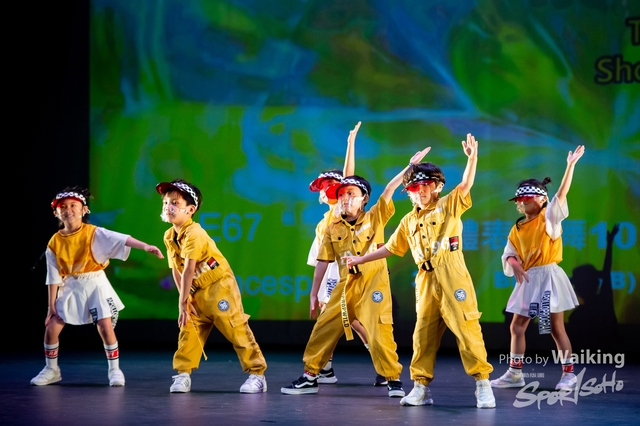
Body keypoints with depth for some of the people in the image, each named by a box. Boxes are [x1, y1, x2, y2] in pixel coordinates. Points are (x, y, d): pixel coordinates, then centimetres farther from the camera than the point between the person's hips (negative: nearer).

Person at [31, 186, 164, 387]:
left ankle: (114, 369, 2)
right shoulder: (54, 243, -6)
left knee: (105, 326, -14)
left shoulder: (94, 233, -14)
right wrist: (52, 305, -1)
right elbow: (54, 276, 0)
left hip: (95, 284, -3)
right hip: (70, 287, 3)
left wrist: (145, 246, -45)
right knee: (51, 327, 1)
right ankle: (51, 370, 21)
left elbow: (121, 239, -29)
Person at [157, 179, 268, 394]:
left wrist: (182, 301, -22)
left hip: (220, 287, -7)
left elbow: (189, 270, -26)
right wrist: (185, 299, -3)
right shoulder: (169, 236, 1)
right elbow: (176, 270, 4)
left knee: (236, 330, -7)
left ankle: (257, 374, -3)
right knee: (189, 331, 0)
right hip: (197, 291, 7)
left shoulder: (194, 234, -25)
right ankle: (183, 374, 5)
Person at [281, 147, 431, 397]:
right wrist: (314, 294, 7)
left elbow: (389, 190, -10)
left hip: (373, 282, -3)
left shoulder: (375, 218, 0)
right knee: (324, 328, 3)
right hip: (345, 285, 3)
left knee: (379, 332, -10)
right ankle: (310, 377, 14)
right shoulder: (333, 228, 6)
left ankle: (393, 379, 1)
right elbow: (323, 261, 8)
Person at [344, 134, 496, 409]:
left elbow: (465, 185, -12)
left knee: (466, 327, -9)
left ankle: (483, 384, -6)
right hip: (426, 280, 6)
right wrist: (361, 259, 30)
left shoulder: (448, 205, 4)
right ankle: (421, 387, 14)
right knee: (424, 332, 7)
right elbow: (390, 248, 28)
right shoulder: (409, 221, 19)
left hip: (452, 275, -6)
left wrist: (472, 156, -26)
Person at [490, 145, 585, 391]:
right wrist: (514, 264, -12)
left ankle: (569, 374, 4)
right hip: (528, 281, 6)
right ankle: (515, 374, 15)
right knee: (517, 327, 7)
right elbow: (509, 254, 11)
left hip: (548, 277, -6)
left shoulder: (549, 218, -5)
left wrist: (570, 165, -25)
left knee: (556, 328, -4)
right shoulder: (517, 228, 11)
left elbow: (562, 194, -16)